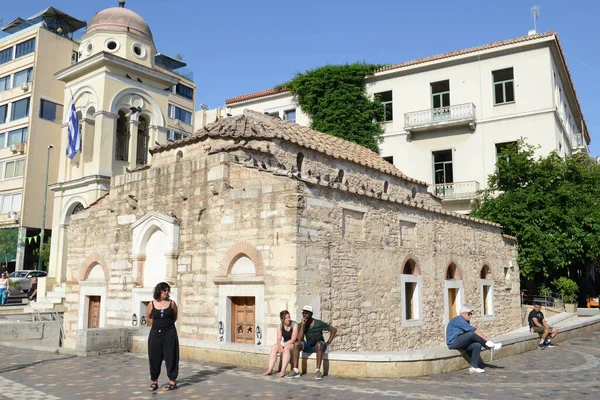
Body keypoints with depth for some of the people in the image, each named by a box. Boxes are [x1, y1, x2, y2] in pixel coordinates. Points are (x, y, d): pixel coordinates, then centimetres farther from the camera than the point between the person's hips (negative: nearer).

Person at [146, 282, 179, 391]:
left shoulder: (171, 303, -2)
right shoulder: (152, 304, 0)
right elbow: (148, 317, 15)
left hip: (169, 334, -1)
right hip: (155, 333, 1)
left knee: (170, 357, 1)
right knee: (154, 358, 5)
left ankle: (172, 381, 9)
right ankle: (154, 381, 18)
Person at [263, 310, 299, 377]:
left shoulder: (294, 325, -15)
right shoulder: (280, 326, 1)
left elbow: (293, 340, -19)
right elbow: (279, 339, -4)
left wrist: (283, 345, -21)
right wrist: (280, 346, -24)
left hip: (294, 344, -6)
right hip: (284, 343, 6)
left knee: (286, 348, -35)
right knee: (274, 348, -17)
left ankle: (283, 371, -37)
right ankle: (270, 369, -21)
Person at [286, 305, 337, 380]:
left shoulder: (319, 323, -14)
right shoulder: (302, 324, -3)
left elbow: (334, 329, -9)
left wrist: (328, 342, -12)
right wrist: (303, 325, -23)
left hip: (319, 346, -4)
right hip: (309, 346, 4)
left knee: (319, 344, -39)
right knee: (296, 344, -23)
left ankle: (318, 371, -34)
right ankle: (295, 371, -25)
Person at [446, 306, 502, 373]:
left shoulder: (466, 322, 17)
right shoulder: (459, 320, -16)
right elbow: (475, 331, -20)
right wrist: (487, 339, -20)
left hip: (460, 343, 9)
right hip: (453, 342, -9)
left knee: (477, 345, -10)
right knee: (472, 334, -26)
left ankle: (474, 366, -8)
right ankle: (490, 345, -12)